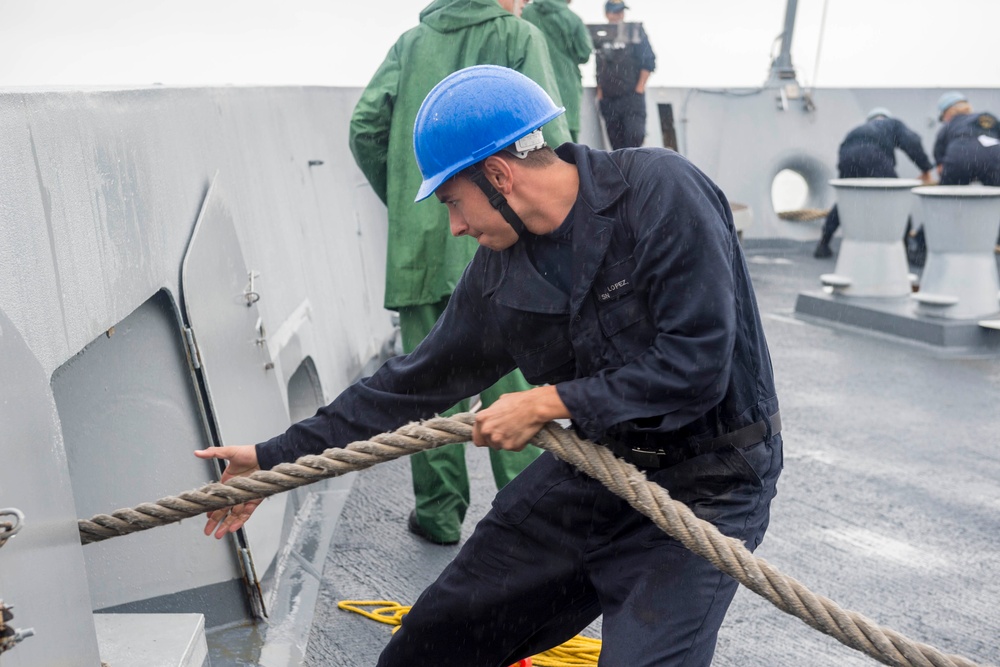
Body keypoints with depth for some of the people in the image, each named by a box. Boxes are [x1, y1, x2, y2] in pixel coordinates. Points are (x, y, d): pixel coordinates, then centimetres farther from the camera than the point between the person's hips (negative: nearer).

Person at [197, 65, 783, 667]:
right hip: (590, 468, 6)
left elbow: (697, 365, -25)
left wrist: (550, 403, -19)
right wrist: (278, 457, 7)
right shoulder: (500, 273, -2)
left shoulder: (661, 192, -21)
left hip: (705, 485, -5)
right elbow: (420, 380, 6)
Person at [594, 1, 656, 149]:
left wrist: (639, 88, -6)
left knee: (635, 136, -17)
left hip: (632, 96, -3)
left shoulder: (635, 32, 3)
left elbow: (648, 62, 0)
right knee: (616, 141, 3)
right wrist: (599, 93, 11)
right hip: (608, 99, 3)